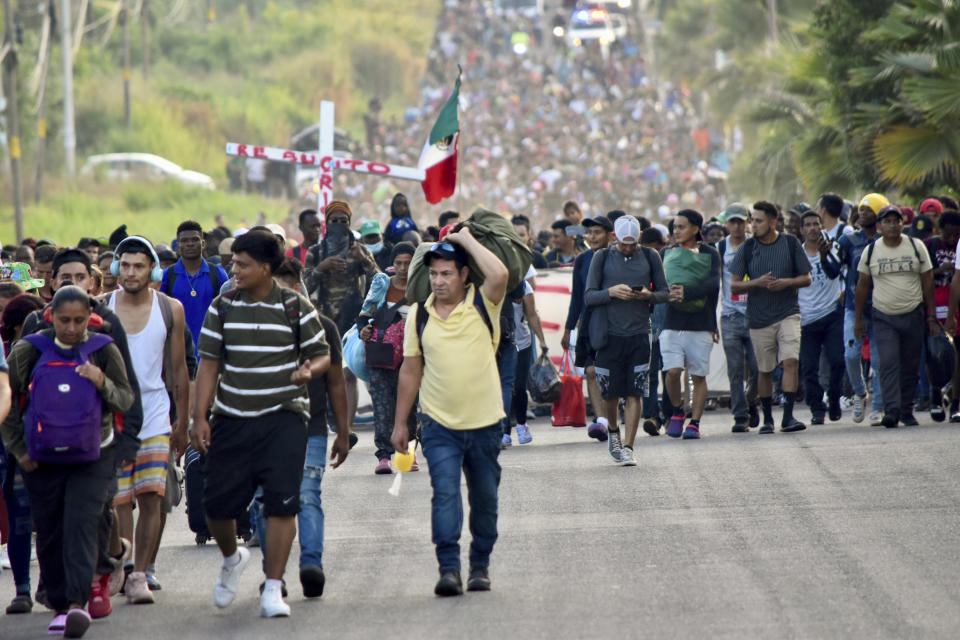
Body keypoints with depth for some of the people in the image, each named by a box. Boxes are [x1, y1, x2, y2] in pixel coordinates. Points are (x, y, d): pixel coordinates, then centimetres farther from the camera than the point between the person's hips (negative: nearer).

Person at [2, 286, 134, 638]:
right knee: (49, 533, 4)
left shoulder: (104, 351, 0)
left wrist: (103, 383, -18)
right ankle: (59, 606, 15)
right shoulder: (29, 351, -1)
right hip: (42, 460, 1)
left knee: (81, 526, -15)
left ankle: (78, 602, -22)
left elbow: (127, 400, 2)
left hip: (92, 457, -1)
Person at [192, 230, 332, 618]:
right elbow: (209, 363, 7)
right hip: (232, 420, 3)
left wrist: (308, 370, -18)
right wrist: (200, 417, 0)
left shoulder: (297, 309, -1)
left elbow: (322, 355, 6)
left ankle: (273, 589, -5)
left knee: (282, 503, -11)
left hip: (284, 416, -2)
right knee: (217, 503, 2)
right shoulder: (223, 307, 6)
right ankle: (231, 559, 35)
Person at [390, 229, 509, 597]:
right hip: (440, 425, 0)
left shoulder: (482, 304, -3)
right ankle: (449, 568, -20)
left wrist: (467, 240, -14)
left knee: (485, 499, 10)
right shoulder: (419, 315, 4)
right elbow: (410, 370, 11)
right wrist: (400, 423, 12)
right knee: (445, 493, -15)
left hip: (484, 422, 0)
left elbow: (499, 275, -26)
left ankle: (480, 566, 25)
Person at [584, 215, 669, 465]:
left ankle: (627, 447, -2)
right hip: (610, 334, 0)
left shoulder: (650, 257, 6)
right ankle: (613, 432, 33)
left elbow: (664, 293, 10)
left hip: (639, 335, 0)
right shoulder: (602, 258, 3)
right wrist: (611, 292, -17)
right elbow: (588, 296, 2)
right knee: (609, 393, 5)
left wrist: (648, 295, -11)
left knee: (635, 393, -5)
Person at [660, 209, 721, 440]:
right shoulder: (668, 253, 14)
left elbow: (713, 285, -9)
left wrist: (687, 292, -23)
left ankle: (694, 423, 8)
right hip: (671, 323, 1)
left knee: (698, 376, 0)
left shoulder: (709, 254, 4)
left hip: (700, 324, -1)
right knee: (673, 370, -12)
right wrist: (667, 293, -10)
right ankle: (677, 412, 11)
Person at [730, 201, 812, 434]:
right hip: (759, 317, 1)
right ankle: (767, 418, 22)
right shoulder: (747, 248, 2)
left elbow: (806, 278, 6)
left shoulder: (790, 244, 1)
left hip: (788, 313, -1)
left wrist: (787, 282, -13)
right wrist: (757, 282, -15)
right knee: (764, 369, 8)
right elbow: (734, 284, 2)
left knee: (791, 360, -17)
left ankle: (788, 416, -18)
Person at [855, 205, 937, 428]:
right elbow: (862, 285, 10)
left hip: (913, 315, 1)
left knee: (910, 367, 4)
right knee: (888, 364, -15)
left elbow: (927, 282, 7)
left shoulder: (916, 247, 3)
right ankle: (892, 411, -20)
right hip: (883, 317, -1)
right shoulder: (871, 251, 3)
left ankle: (907, 411, 15)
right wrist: (858, 319, 9)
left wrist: (931, 316, 4)